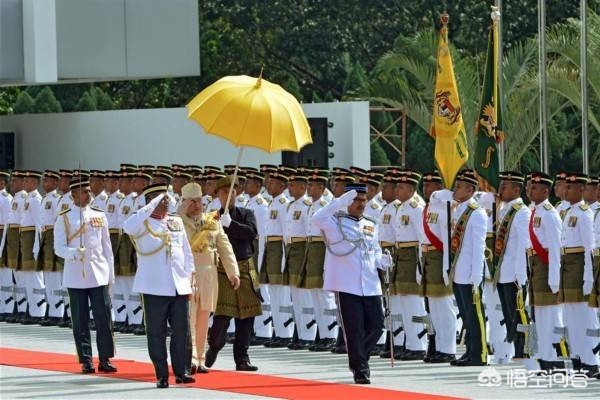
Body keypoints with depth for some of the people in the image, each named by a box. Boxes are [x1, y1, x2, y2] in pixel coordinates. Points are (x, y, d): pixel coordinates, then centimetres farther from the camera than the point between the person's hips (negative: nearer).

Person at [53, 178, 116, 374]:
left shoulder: (99, 216, 8)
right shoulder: (64, 218, 1)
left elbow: (106, 246, 12)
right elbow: (59, 248, -2)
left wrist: (110, 275, 9)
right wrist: (75, 253, -23)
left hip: (99, 275, 2)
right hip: (75, 277, -2)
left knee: (104, 319, -2)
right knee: (80, 322, 2)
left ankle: (105, 359, 6)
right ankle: (86, 361, 8)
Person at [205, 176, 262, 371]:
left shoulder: (246, 214, 8)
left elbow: (252, 232, -12)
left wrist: (230, 224, -21)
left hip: (245, 270, 3)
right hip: (222, 271, -3)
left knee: (245, 317, 4)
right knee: (222, 315, -13)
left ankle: (242, 359, 12)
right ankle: (213, 348, 11)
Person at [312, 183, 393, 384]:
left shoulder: (371, 225, 17)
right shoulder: (336, 221, -1)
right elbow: (317, 219, -21)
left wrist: (382, 260, 2)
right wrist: (341, 201, -24)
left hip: (370, 285, 5)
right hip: (347, 286, -5)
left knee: (376, 326, 4)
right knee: (354, 330, -4)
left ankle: (360, 359, 27)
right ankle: (360, 369, 5)